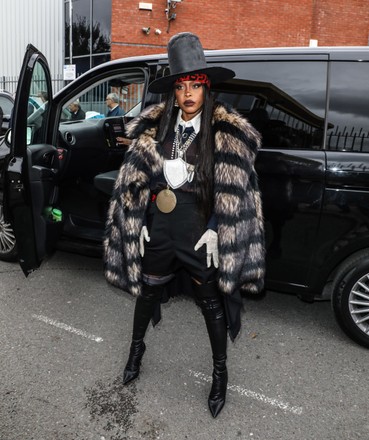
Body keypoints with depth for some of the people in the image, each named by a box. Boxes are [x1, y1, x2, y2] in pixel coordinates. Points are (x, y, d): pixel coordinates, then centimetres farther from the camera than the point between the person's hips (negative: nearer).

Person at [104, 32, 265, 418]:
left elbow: (232, 193, -8)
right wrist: (141, 224, 0)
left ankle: (220, 373, 33)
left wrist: (215, 231, -12)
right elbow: (137, 179, 4)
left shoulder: (225, 134, -9)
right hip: (160, 225, 3)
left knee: (211, 302, 11)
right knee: (149, 289, 20)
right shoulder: (155, 127, 1)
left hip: (200, 230, -3)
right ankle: (136, 348, 47)